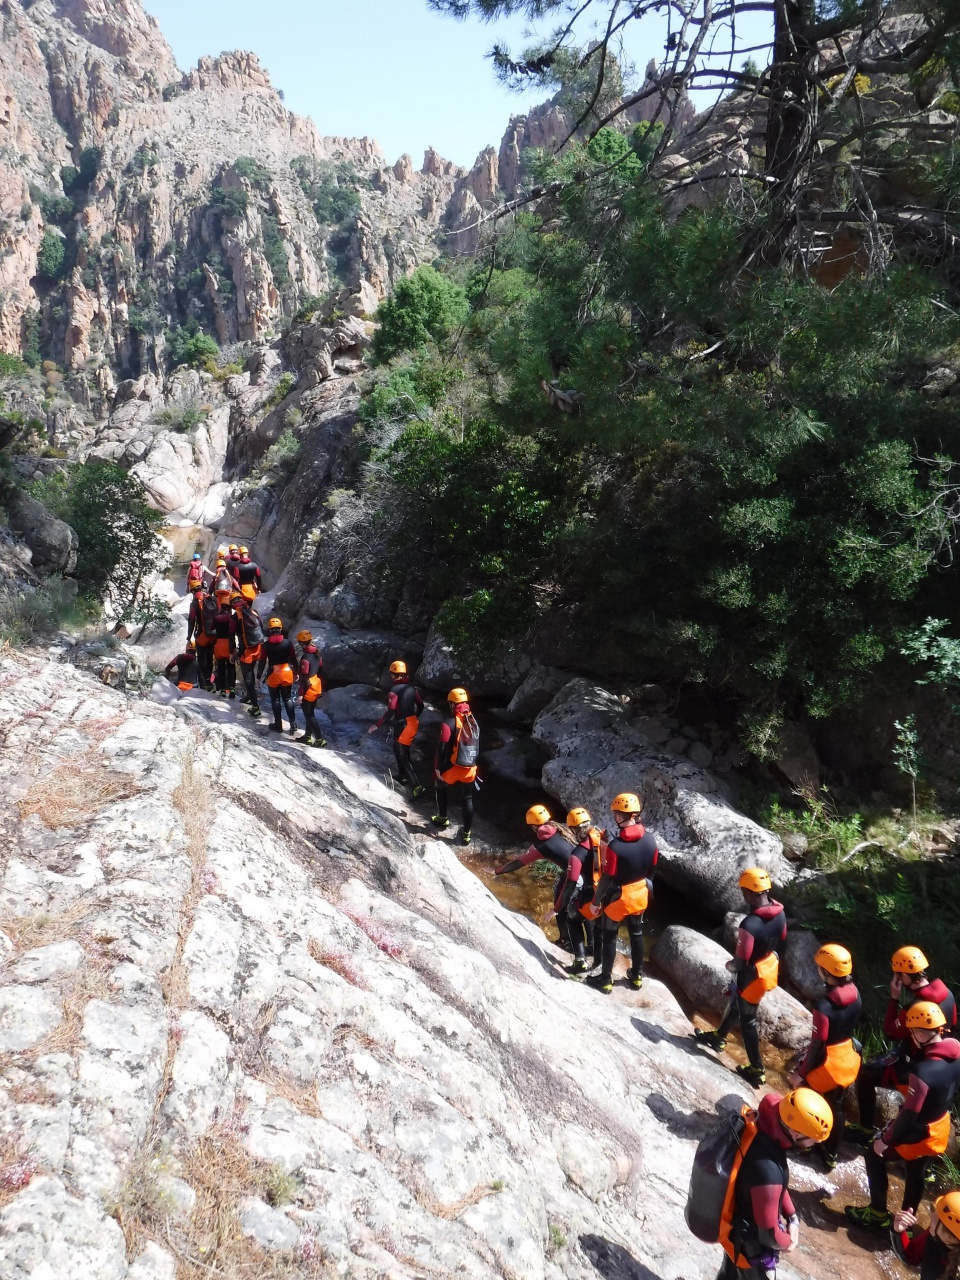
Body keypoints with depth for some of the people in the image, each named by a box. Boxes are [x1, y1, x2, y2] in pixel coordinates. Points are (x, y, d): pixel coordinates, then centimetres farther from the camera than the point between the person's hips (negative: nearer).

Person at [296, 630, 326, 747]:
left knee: (309, 715, 1)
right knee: (310, 713, 19)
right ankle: (307, 736, 29)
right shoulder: (317, 654, 2)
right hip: (317, 687, 9)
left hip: (309, 689, -9)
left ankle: (320, 739, 1)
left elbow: (304, 678, -22)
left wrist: (301, 694, -15)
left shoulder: (305, 658, -24)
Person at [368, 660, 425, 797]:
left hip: (402, 726, -8)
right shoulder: (411, 688, 4)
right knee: (398, 750, 27)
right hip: (412, 724, 8)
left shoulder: (394, 690, -19)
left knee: (404, 757, -3)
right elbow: (420, 705, 13)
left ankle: (418, 786, -10)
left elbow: (390, 712, -23)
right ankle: (402, 776, 40)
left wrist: (377, 725, -15)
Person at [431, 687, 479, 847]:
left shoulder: (449, 723, -16)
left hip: (452, 767, -4)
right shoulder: (474, 722, 5)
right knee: (467, 799, 10)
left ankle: (443, 818, 33)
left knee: (441, 789, 24)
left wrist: (438, 767, -10)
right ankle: (466, 833, 13)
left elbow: (442, 748, -17)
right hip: (469, 769, 4)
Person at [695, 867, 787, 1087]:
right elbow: (779, 941, 6)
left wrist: (730, 965, -5)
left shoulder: (749, 924, -37)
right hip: (770, 968, 8)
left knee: (747, 1020, 14)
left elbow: (740, 963, -27)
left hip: (752, 976, -8)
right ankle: (718, 1037, 50)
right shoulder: (780, 914, -13)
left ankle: (757, 1070, 29)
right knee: (735, 1002, 28)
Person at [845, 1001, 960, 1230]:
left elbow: (909, 1115, -28)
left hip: (918, 1132, -7)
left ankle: (878, 1213, 26)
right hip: (939, 1128, 7)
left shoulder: (923, 1072, -37)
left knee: (874, 1156, 13)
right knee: (916, 1173, 26)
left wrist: (885, 1140, -14)